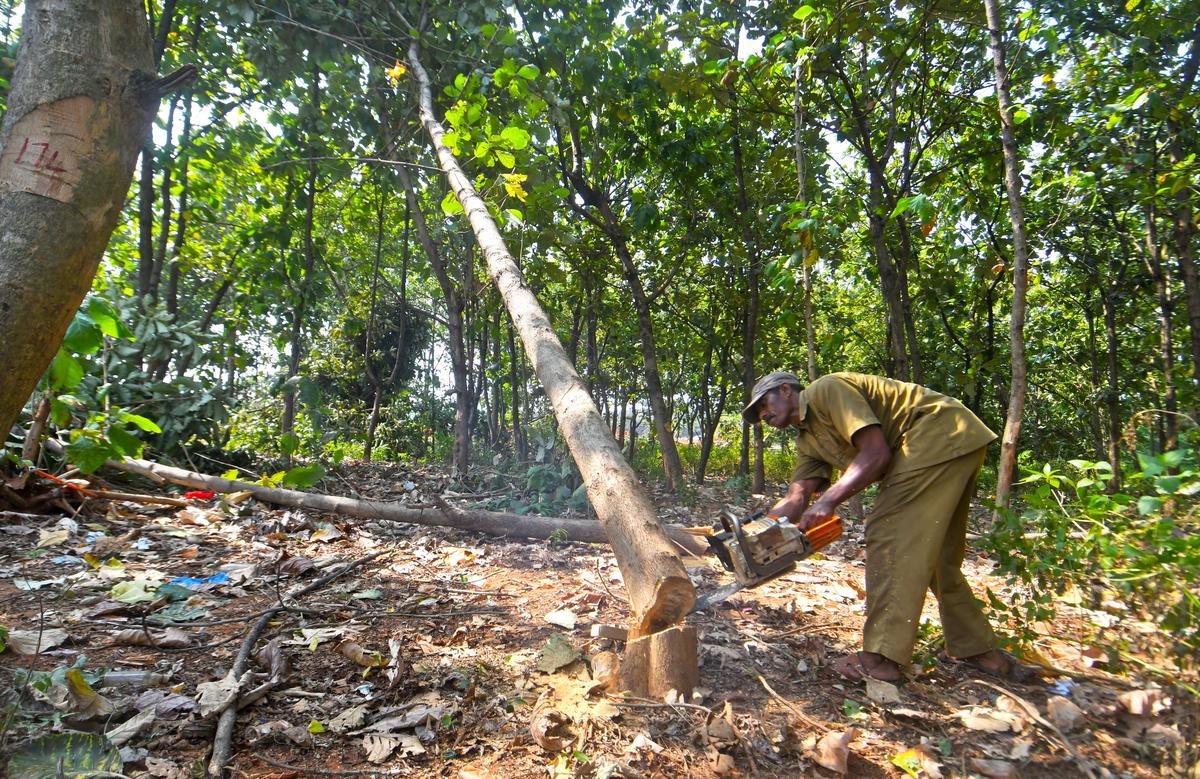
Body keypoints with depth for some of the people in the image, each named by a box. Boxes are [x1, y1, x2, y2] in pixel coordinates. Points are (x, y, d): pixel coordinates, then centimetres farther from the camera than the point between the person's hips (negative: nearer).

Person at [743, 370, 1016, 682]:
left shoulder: (825, 390, -11)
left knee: (888, 532, -14)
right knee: (935, 552, 17)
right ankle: (980, 648, 29)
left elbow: (876, 452, -19)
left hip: (943, 433, -11)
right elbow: (797, 498, 5)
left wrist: (828, 501, -23)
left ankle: (881, 656, -12)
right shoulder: (808, 441, 17)